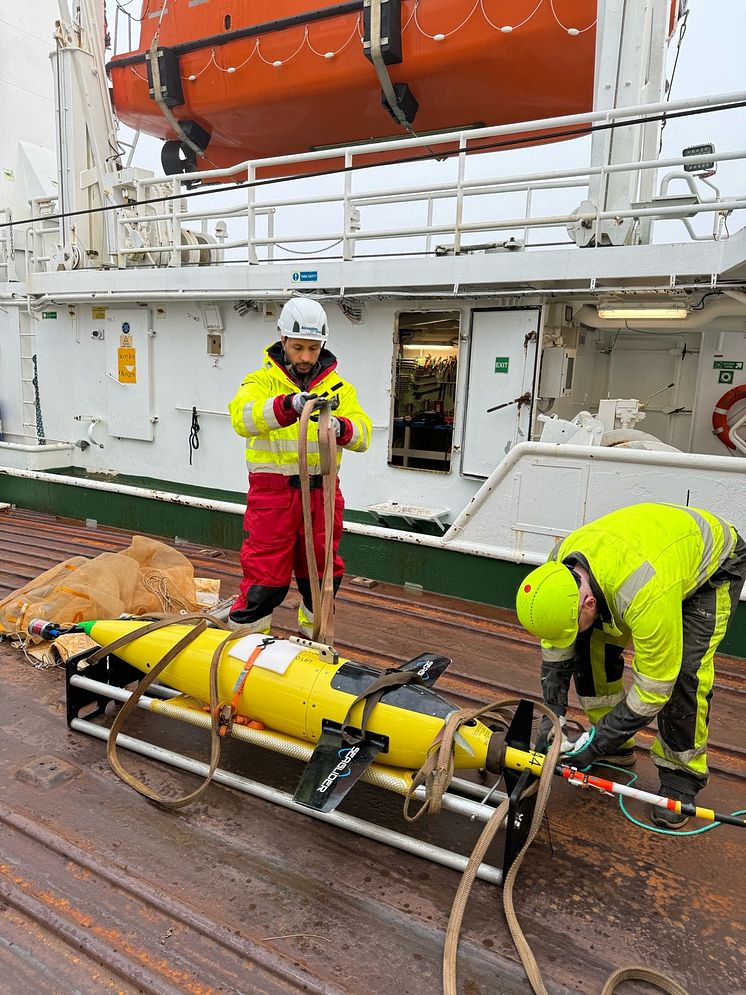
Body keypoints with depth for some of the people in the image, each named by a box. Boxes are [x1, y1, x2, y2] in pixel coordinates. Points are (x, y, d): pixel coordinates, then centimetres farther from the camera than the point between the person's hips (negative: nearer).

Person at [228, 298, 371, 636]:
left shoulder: (338, 386, 6)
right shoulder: (262, 381, -2)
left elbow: (362, 435, -7)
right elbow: (243, 417, -24)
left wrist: (341, 427, -31)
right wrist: (288, 405, -42)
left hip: (321, 491, 3)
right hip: (273, 491, -3)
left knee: (322, 572, 17)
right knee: (265, 574, 1)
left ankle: (314, 634, 40)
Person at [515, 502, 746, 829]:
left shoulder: (646, 596, -46)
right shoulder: (558, 570, -26)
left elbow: (653, 688, -33)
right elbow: (555, 649, -11)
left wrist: (597, 742, -26)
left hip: (714, 563, -6)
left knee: (685, 670, -23)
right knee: (593, 645, -7)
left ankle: (681, 773, 0)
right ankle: (616, 749, 11)